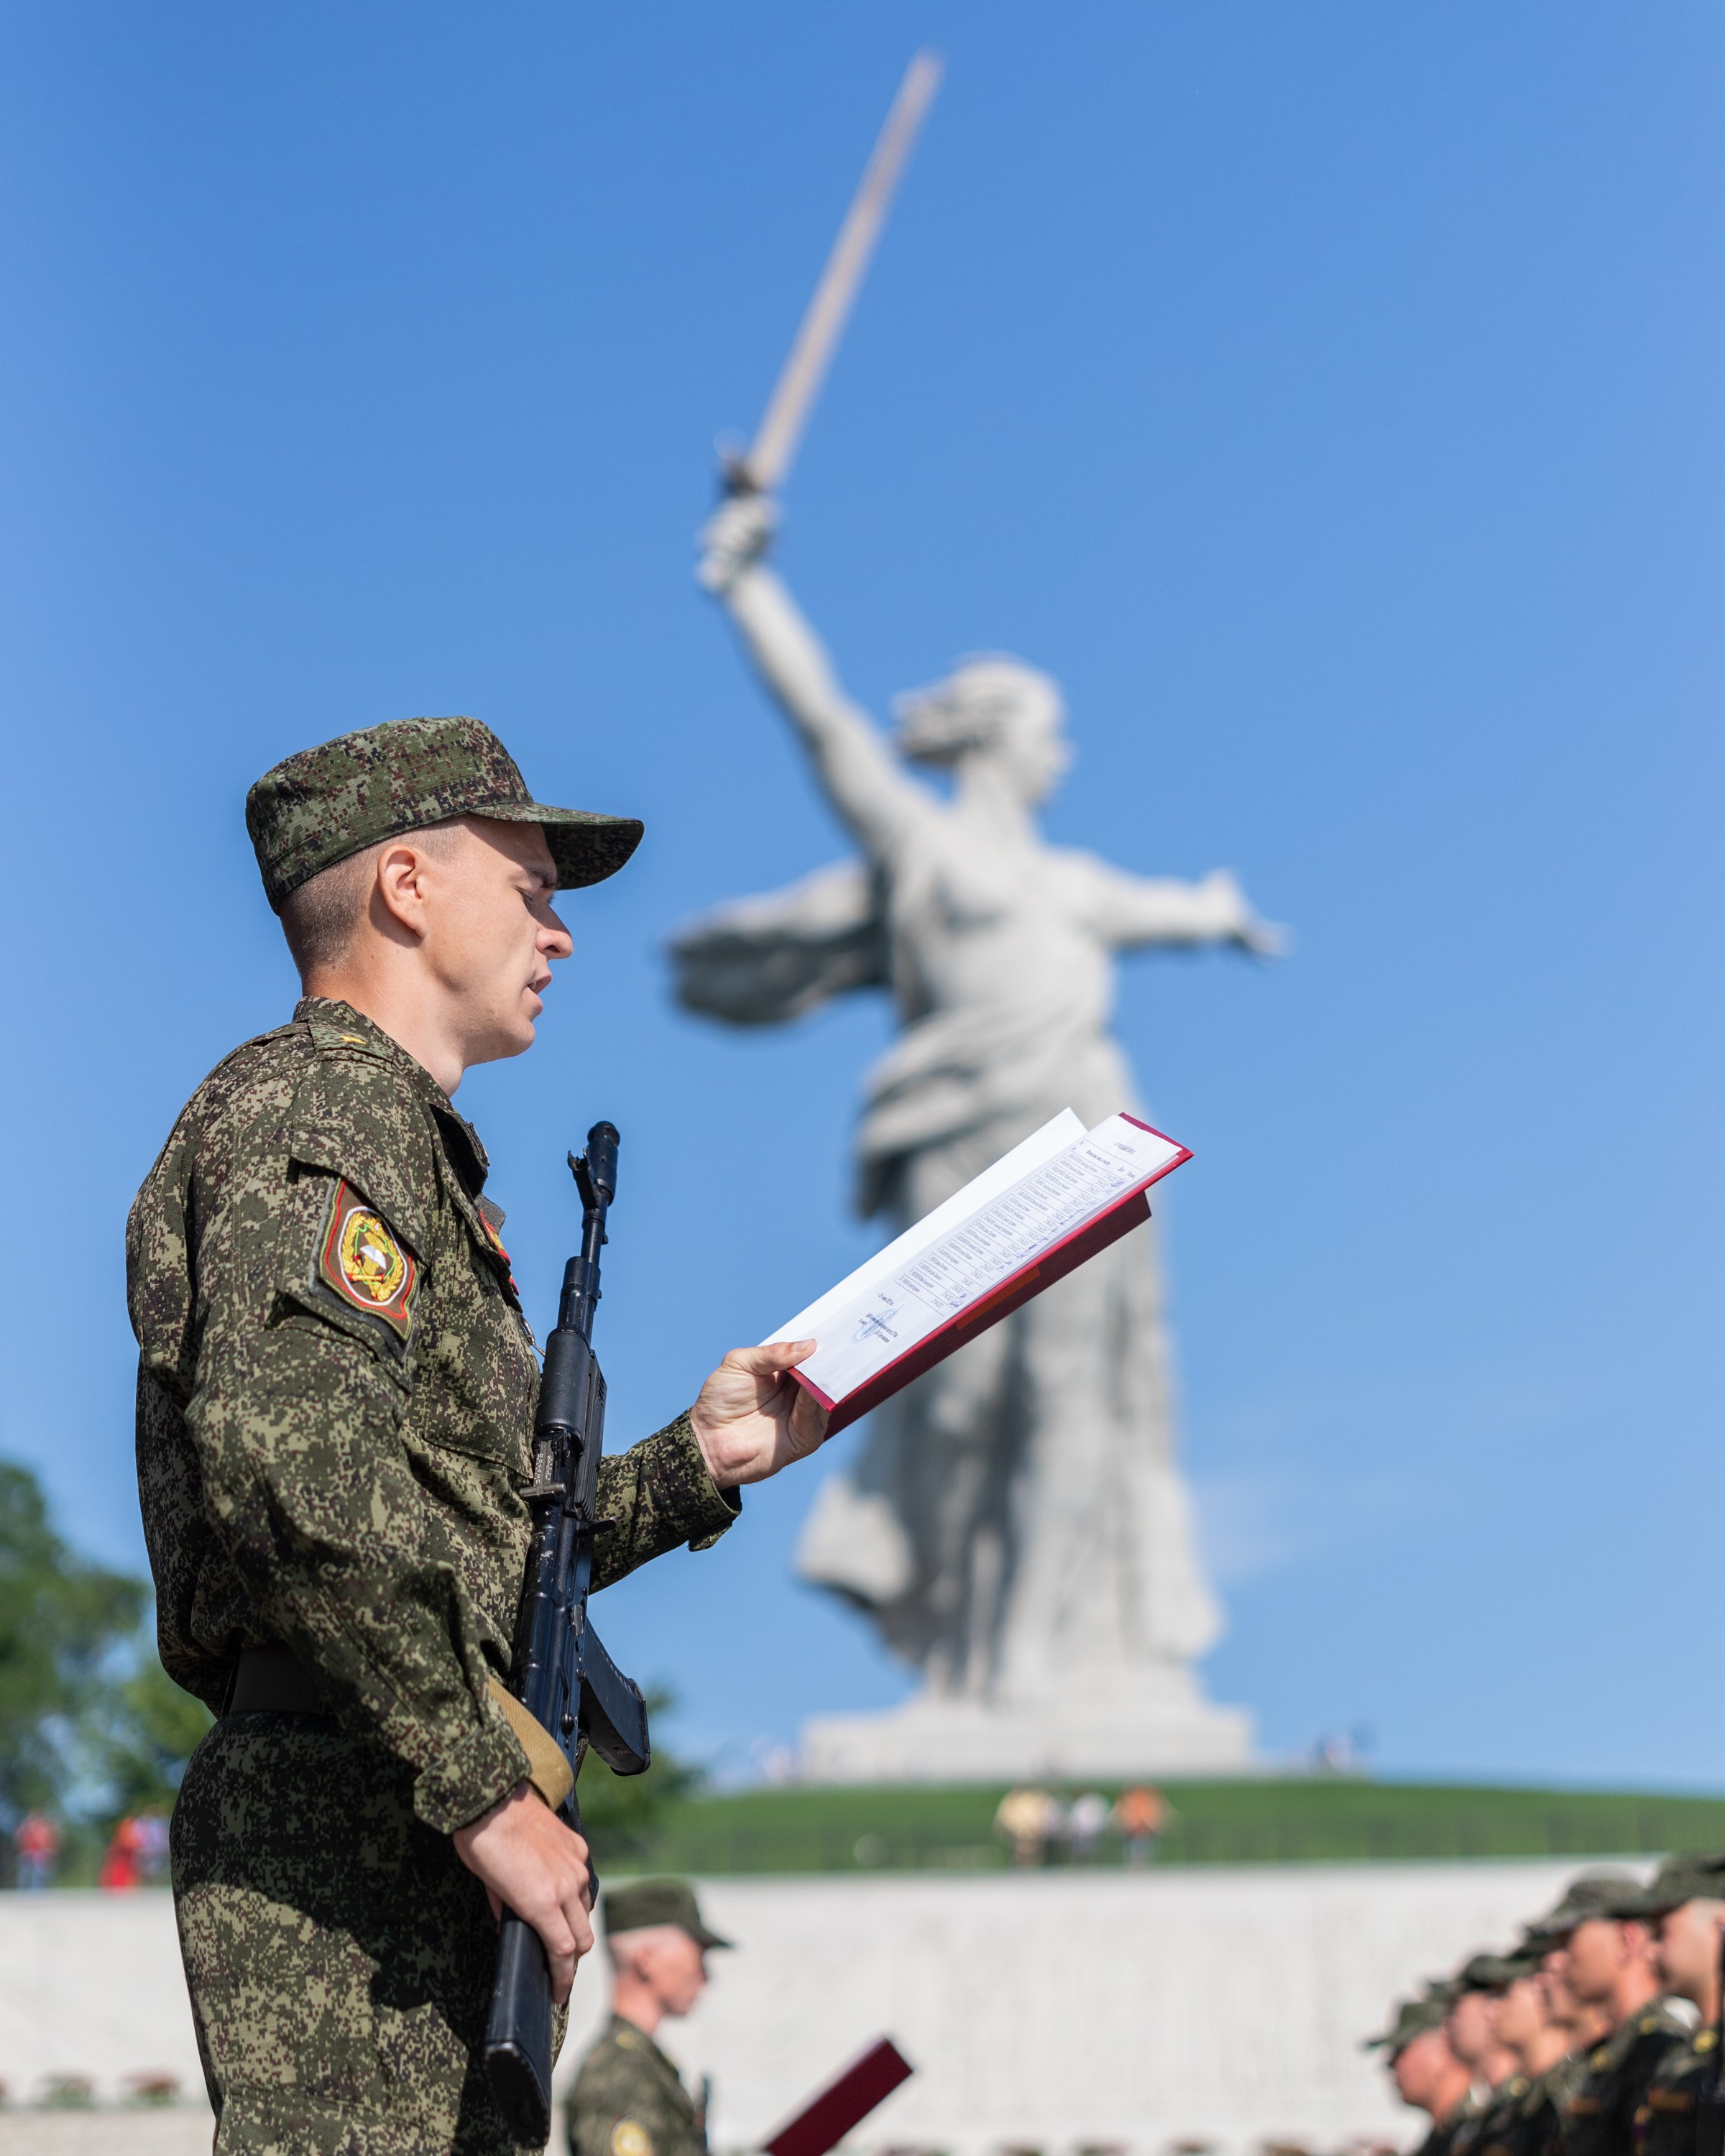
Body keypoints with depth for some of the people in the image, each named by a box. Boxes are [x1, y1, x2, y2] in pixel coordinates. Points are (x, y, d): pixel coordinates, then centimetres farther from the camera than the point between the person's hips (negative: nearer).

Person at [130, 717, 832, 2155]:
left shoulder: (400, 1139, 25)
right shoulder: (318, 1105, -8)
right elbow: (293, 1468, -26)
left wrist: (700, 1462, 21)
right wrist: (489, 1794, -24)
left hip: (402, 1830, 10)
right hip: (350, 1830, -10)